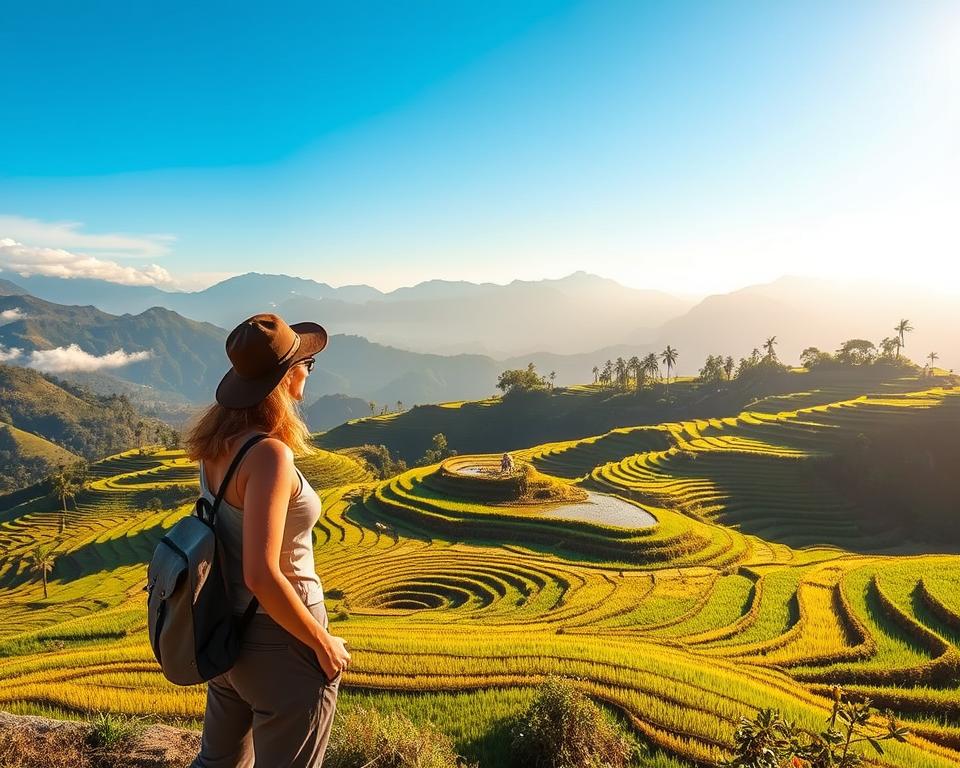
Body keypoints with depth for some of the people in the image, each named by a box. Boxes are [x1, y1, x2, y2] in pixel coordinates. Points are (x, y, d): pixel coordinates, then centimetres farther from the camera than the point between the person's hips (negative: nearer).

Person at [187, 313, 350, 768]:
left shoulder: (216, 441, -3)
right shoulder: (269, 455, -27)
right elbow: (262, 575, -28)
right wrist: (323, 643, -18)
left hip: (228, 632, 8)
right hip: (279, 638, -8)